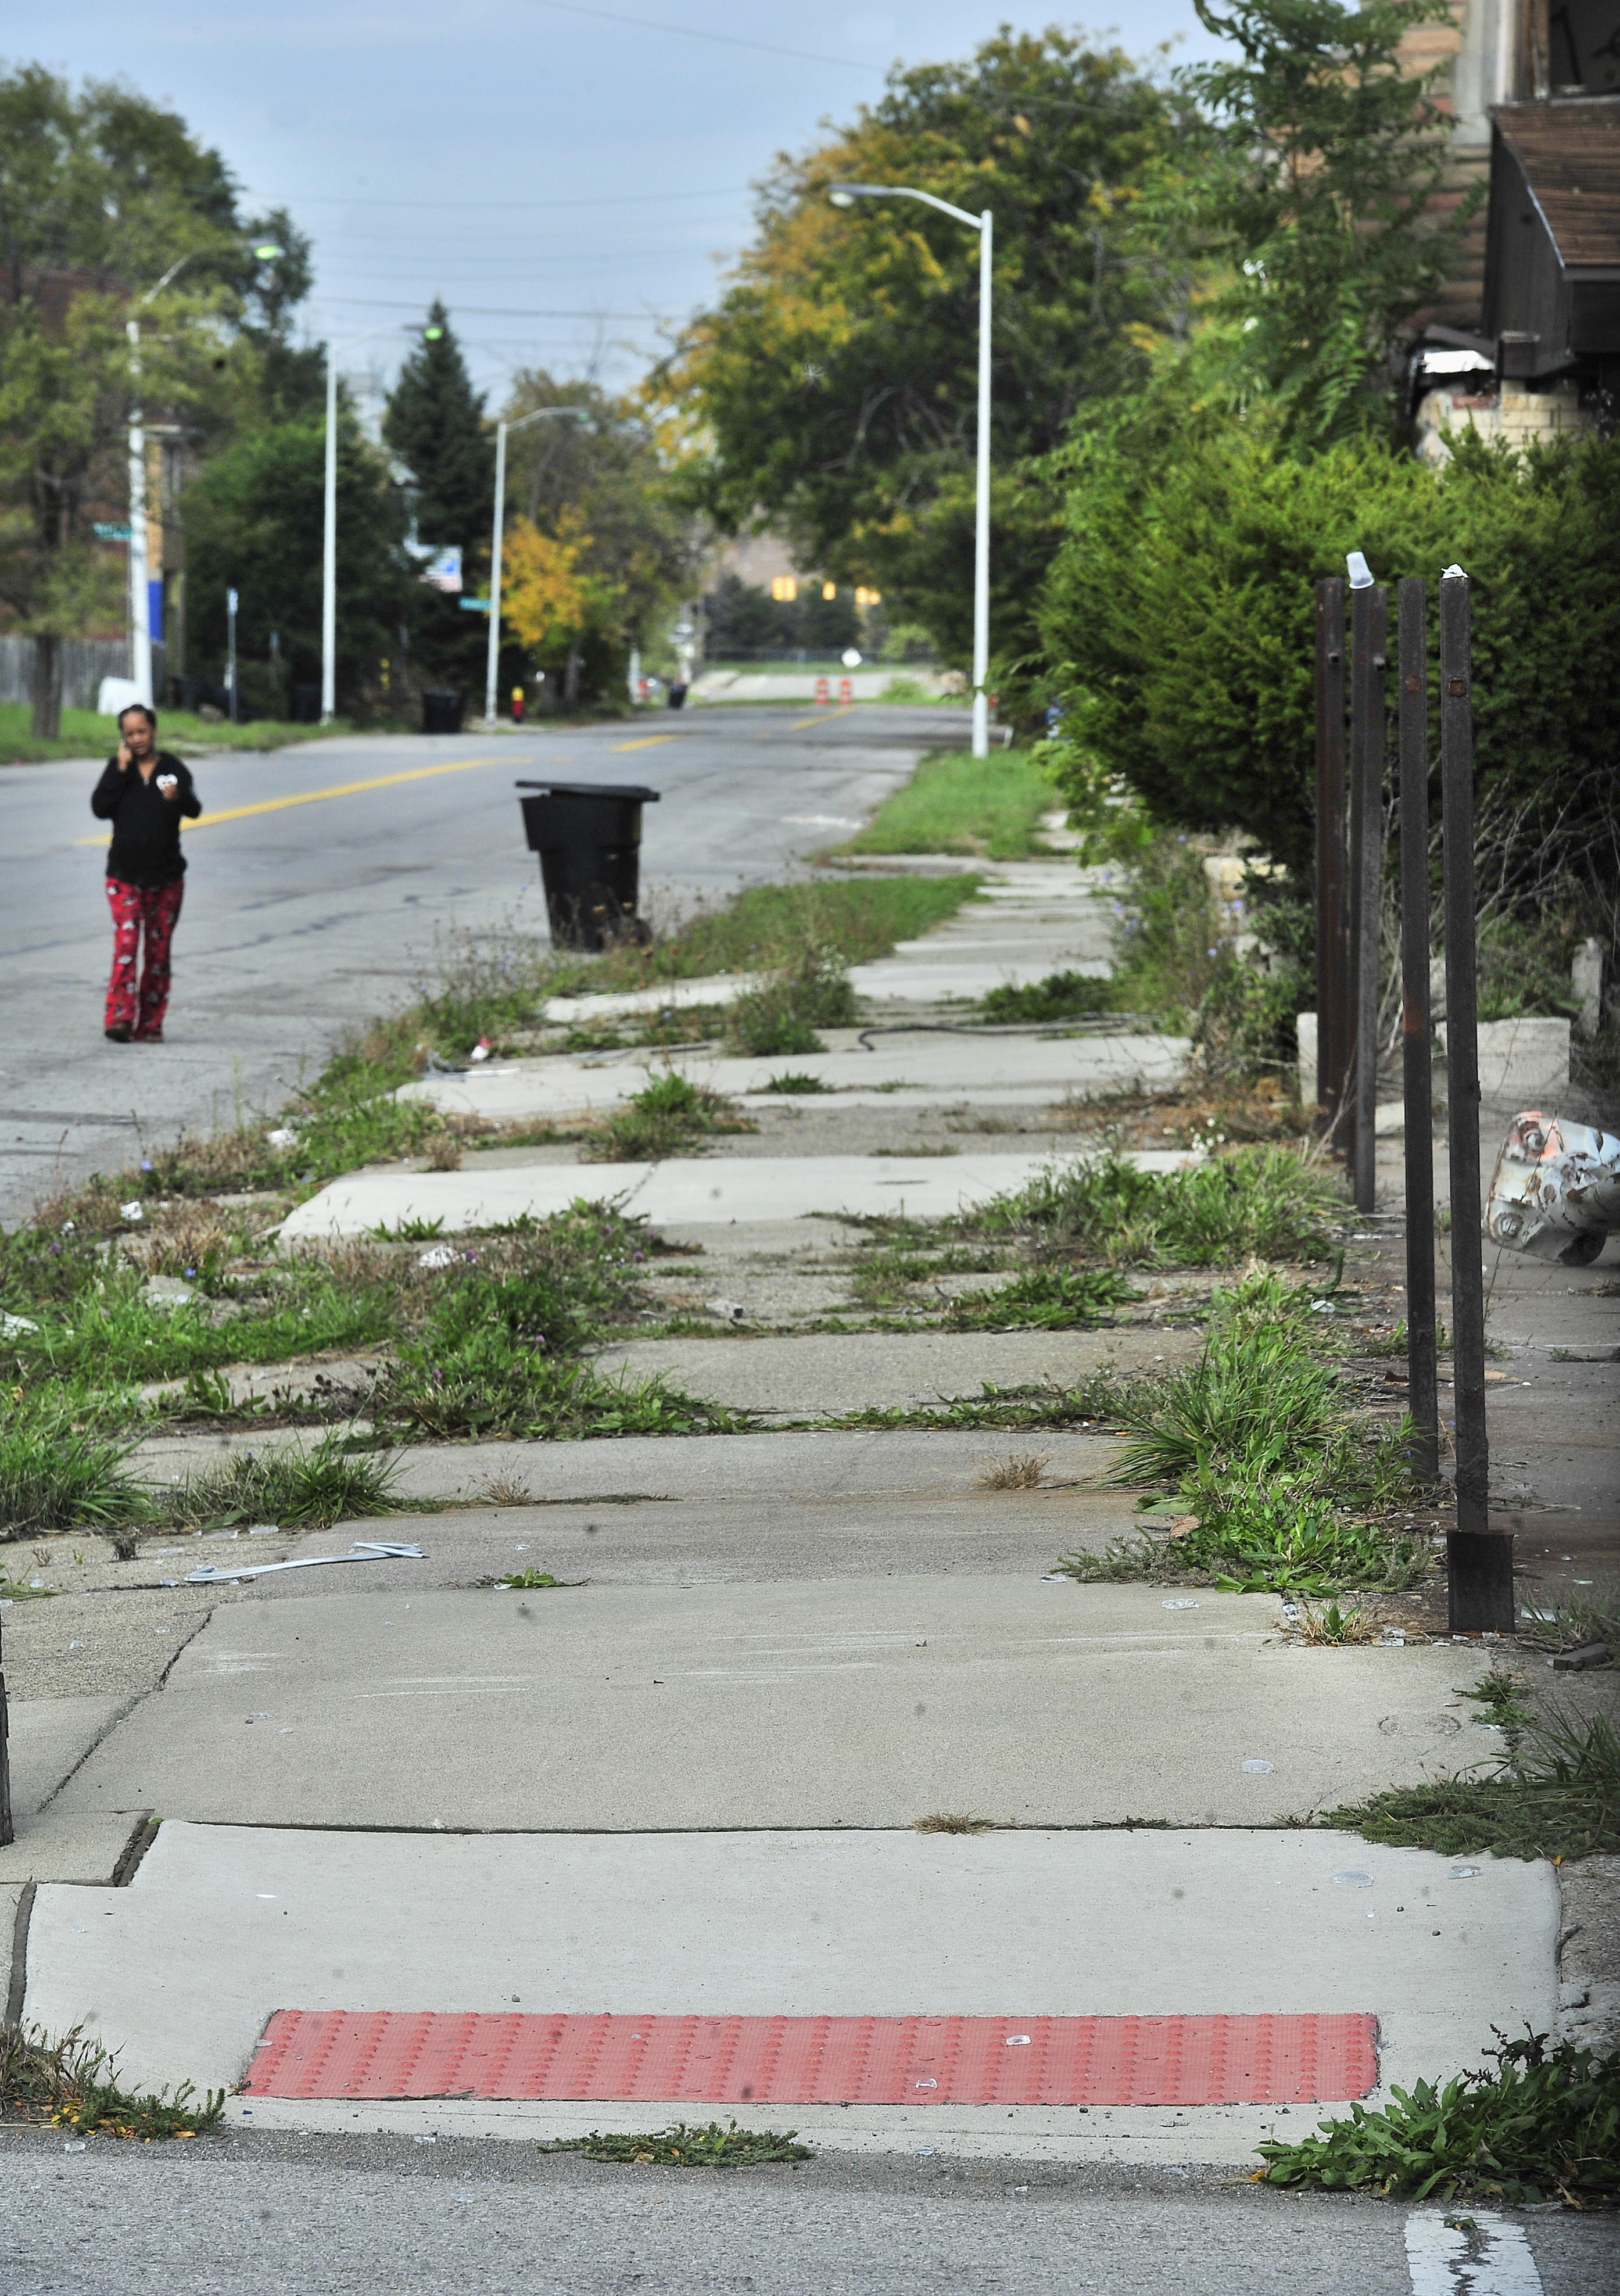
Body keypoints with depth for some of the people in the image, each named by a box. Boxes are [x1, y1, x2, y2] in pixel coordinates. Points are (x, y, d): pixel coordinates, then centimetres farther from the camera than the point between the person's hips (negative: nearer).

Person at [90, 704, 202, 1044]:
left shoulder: (173, 769, 1)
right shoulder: (118, 768, 4)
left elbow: (194, 810, -11)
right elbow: (100, 808, -8)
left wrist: (178, 797, -33)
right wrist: (121, 771, -13)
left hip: (166, 875, 1)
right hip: (124, 875, -1)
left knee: (158, 950, 5)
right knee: (126, 942, -15)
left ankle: (150, 1024, 12)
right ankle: (120, 1017, -22)